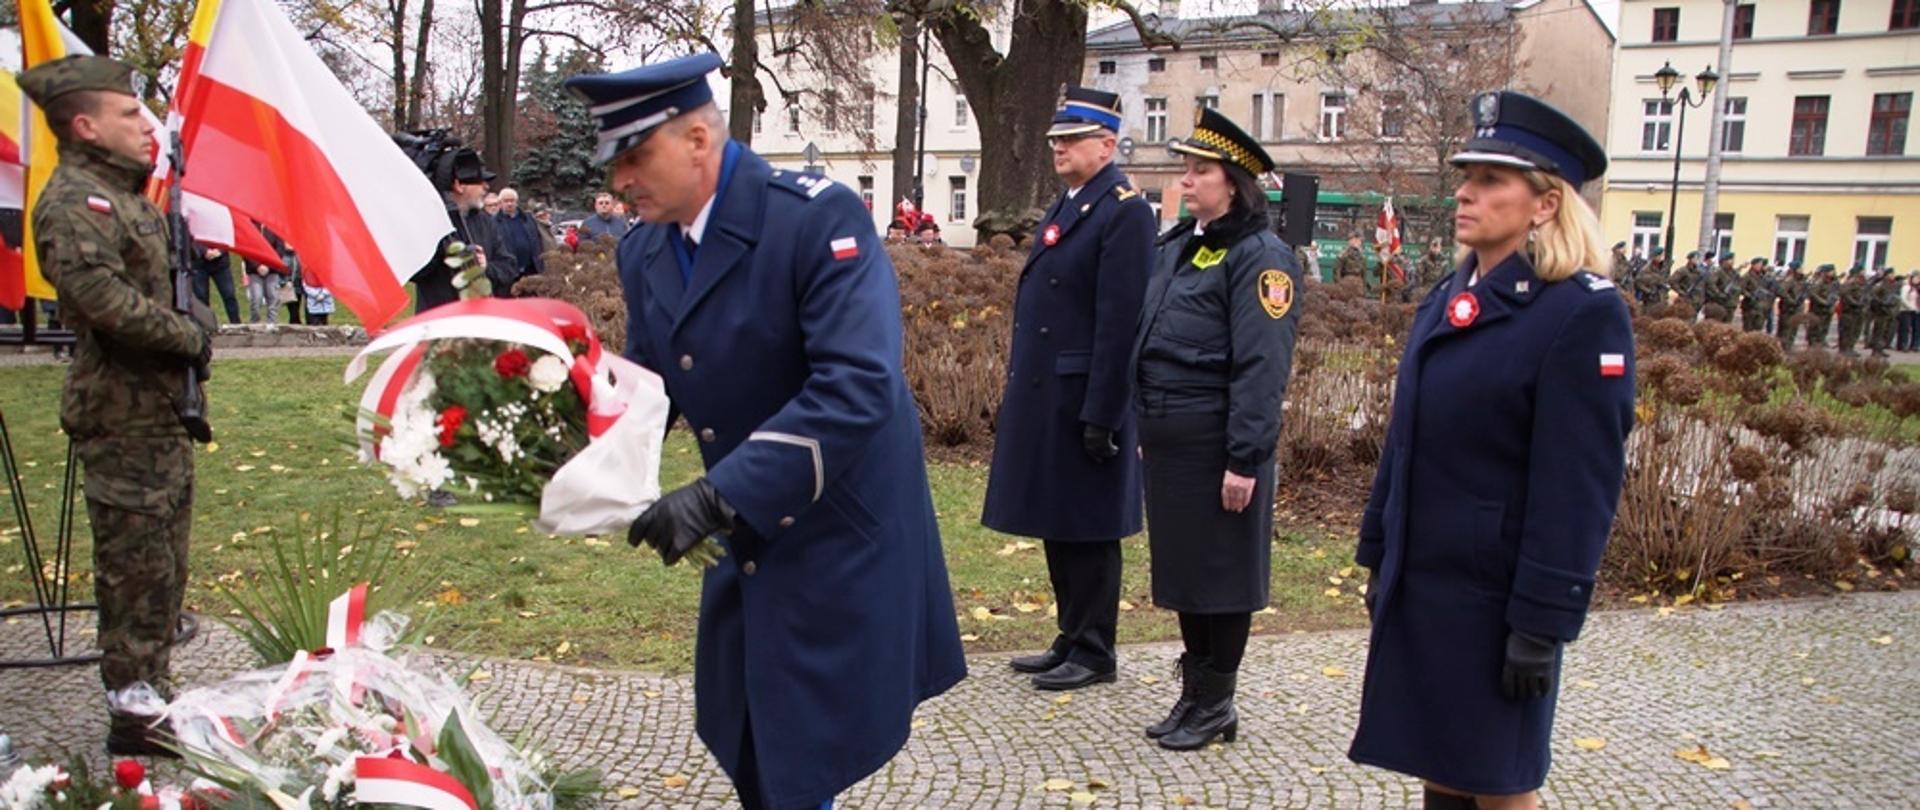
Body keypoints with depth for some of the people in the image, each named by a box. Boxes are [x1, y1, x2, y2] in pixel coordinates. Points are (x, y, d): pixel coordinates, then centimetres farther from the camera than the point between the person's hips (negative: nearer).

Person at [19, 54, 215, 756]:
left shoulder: (123, 192, 16)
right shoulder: (73, 202, -15)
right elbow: (104, 298, -29)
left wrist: (192, 325, 4)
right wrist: (190, 335, -15)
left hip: (160, 408, 10)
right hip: (122, 416, -10)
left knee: (161, 566, 17)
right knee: (136, 569, -3)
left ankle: (152, 697, 30)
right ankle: (133, 717, 8)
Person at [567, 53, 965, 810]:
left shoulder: (818, 217, -23)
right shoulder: (643, 251, 0)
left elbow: (858, 386, -32)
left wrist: (718, 494, -36)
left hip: (840, 536, -7)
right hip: (744, 538, 7)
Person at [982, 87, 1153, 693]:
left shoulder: (1125, 211, -12)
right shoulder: (1064, 207, 16)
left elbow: (1120, 320, -19)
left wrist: (1100, 415, -21)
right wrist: (1018, 391, 16)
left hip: (1082, 402, -9)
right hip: (1044, 398, 9)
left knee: (1087, 530, 2)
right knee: (1056, 527, 15)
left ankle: (1094, 654, 15)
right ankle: (1072, 640, 27)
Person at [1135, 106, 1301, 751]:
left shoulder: (1260, 257, -12)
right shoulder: (1175, 246, 14)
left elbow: (1261, 370, -18)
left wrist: (1245, 460, -21)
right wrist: (1144, 429, 18)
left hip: (1217, 447, -8)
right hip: (1167, 442, 8)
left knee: (1220, 574, 5)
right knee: (1182, 569, 16)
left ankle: (1216, 704, 20)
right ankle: (1194, 692, 30)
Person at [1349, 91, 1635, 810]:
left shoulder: (1584, 313, -14)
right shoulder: (1449, 299, 9)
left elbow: (1581, 486, -17)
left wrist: (1542, 623, -18)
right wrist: (1379, 557, 15)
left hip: (1494, 595, -7)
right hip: (1418, 584, 7)